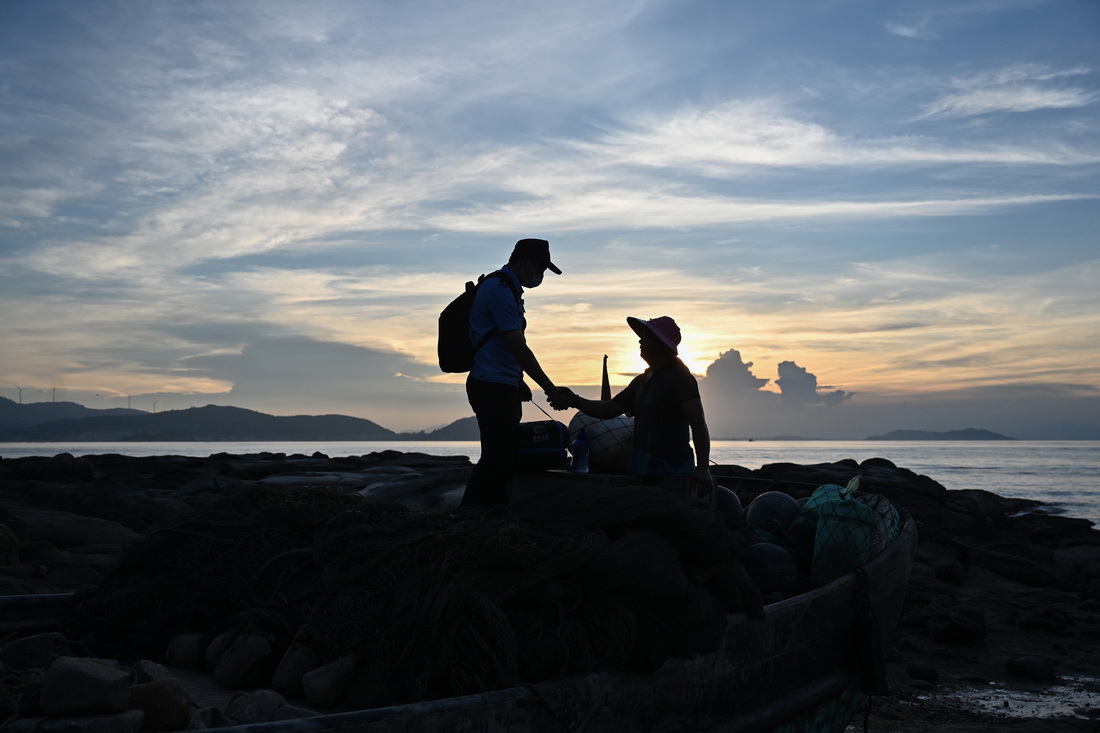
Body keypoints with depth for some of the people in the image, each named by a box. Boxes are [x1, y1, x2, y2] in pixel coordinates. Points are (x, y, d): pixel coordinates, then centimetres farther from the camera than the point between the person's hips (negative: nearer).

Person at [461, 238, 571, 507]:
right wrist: (550, 388, -16)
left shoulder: (504, 288, 19)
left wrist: (517, 382, 26)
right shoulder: (501, 290, -15)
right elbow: (518, 347, -20)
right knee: (497, 457, -10)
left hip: (498, 387, 11)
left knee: (503, 456, 13)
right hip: (494, 388, -11)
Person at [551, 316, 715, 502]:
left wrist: (702, 468, -19)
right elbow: (608, 409, 21)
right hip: (645, 472, 9)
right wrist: (575, 401, 5)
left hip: (673, 473, -9)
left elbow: (698, 424, -12)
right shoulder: (642, 381, 20)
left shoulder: (679, 376, -6)